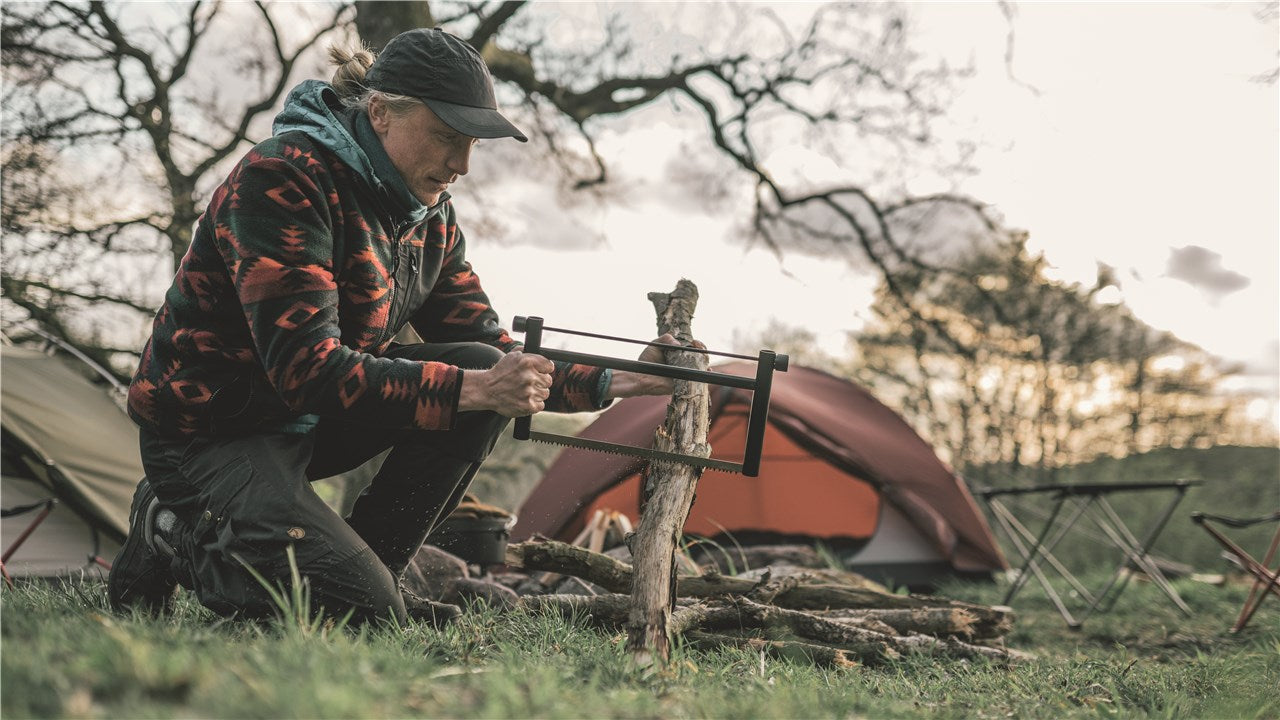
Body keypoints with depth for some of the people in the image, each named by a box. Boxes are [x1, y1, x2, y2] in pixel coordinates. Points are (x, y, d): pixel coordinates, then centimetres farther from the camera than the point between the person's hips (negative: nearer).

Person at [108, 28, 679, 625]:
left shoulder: (429, 216, 2)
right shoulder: (281, 180, -23)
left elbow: (489, 355, 4)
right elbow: (306, 371, -31)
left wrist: (616, 382, -12)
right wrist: (475, 389, -36)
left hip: (312, 418, 8)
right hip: (211, 433, -8)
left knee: (483, 367, -11)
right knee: (364, 615, -21)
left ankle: (369, 570, -3)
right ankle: (180, 533, 2)